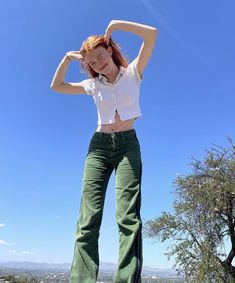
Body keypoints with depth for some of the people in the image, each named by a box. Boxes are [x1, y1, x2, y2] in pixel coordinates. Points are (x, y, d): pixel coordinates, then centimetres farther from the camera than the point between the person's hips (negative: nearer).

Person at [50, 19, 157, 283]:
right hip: (99, 145, 3)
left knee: (128, 216, -17)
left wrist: (115, 25, -1)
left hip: (127, 144, -3)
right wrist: (67, 58, 12)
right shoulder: (93, 85, 16)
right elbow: (56, 86, 23)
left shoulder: (132, 73, 7)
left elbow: (152, 34, -3)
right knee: (88, 218, -11)